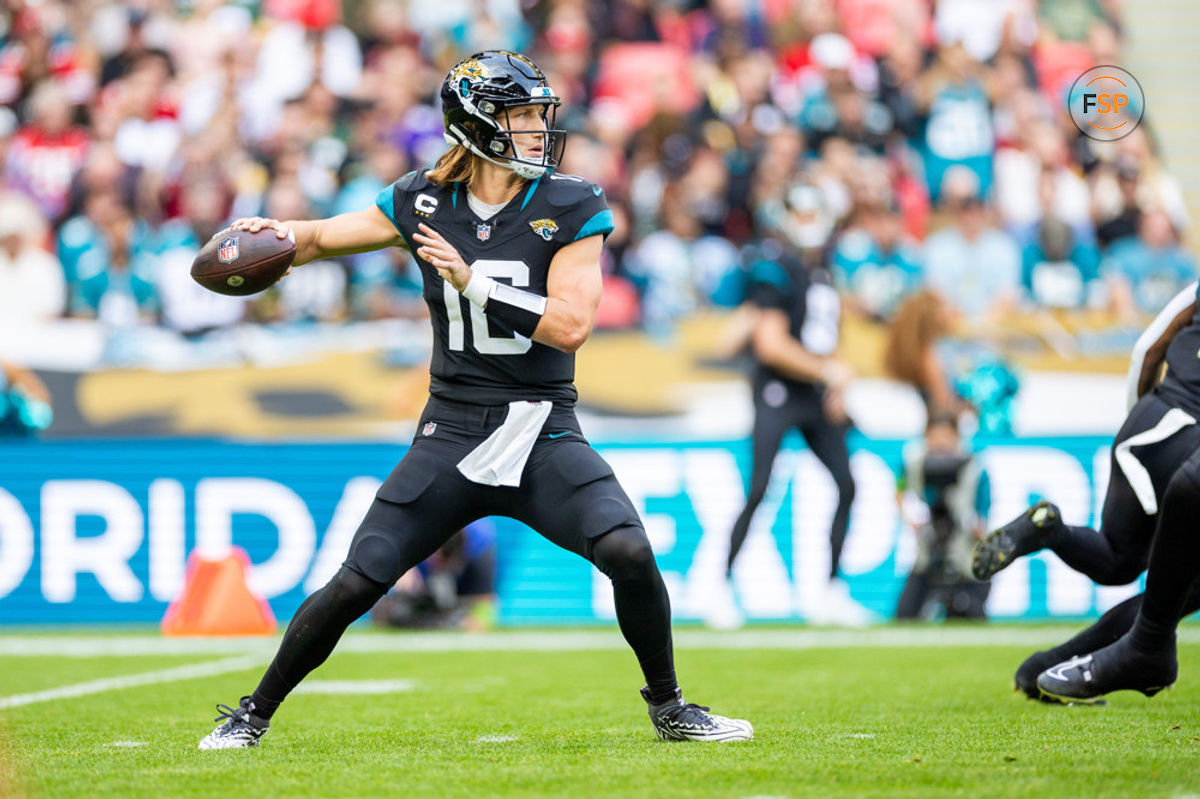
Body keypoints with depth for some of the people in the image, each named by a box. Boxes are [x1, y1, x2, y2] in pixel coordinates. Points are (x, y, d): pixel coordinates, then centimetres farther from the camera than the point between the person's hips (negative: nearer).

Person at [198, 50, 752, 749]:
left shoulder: (570, 208, -5)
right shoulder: (425, 202, 1)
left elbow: (570, 326, -15)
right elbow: (323, 237, 14)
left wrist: (473, 282, -21)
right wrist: (277, 236, -8)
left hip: (544, 435, -1)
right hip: (453, 434, 1)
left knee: (629, 553, -23)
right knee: (354, 586, -6)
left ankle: (668, 707, 1)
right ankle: (255, 714, 15)